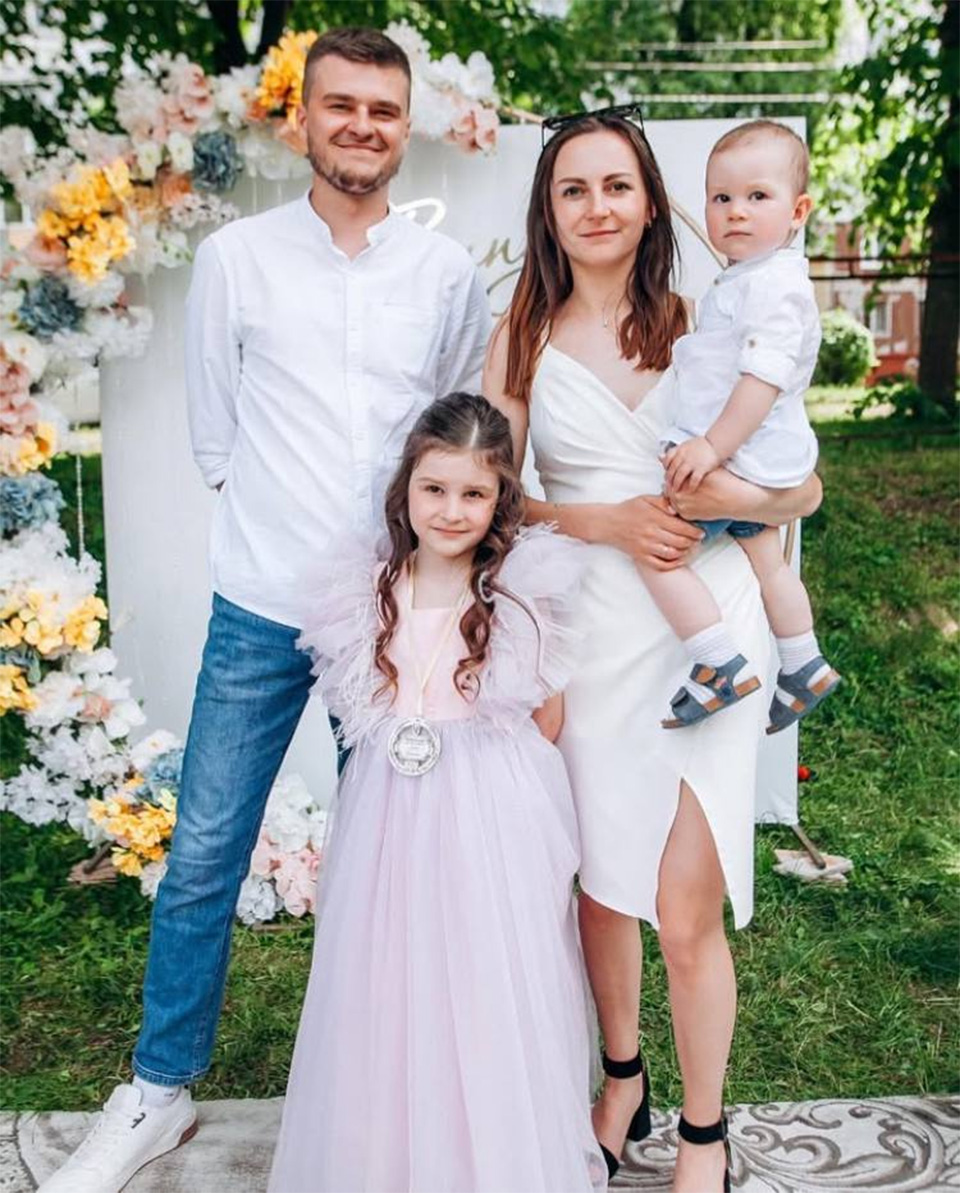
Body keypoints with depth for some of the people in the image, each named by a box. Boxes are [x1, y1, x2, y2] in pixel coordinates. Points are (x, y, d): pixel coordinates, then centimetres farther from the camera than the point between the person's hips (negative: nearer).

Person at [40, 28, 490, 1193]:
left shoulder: (448, 274, 3)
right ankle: (159, 1090, 24)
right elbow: (215, 432, 5)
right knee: (204, 854, 4)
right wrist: (281, 520, 5)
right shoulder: (236, 258, 0)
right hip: (263, 606, -1)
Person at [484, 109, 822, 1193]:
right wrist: (603, 521, -13)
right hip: (587, 634, 1)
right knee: (598, 887, 13)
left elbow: (804, 491, 7)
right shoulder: (525, 337, 6)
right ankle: (622, 1079, 39)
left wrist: (733, 495, -14)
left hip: (703, 632, -1)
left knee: (686, 909, -3)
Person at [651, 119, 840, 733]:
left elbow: (766, 377, -29)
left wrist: (713, 446, -29)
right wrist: (713, 447, 22)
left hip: (741, 458, -11)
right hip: (757, 460, 11)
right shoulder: (749, 278, 13)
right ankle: (804, 669, 41)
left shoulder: (773, 284, -21)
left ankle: (721, 668, -12)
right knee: (766, 559, 25)